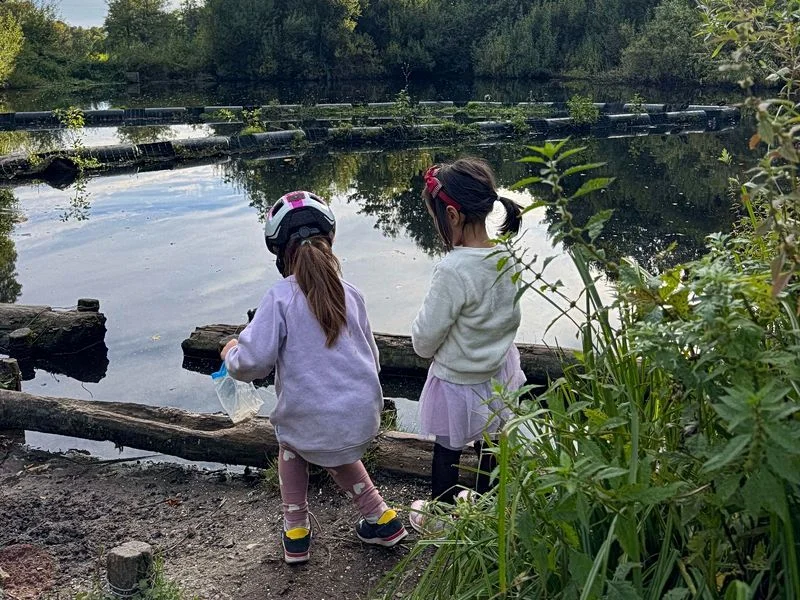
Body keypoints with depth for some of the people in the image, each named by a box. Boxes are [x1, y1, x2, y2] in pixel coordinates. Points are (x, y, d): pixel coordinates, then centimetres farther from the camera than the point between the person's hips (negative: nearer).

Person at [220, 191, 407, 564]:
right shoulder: (350, 294, 3)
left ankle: (296, 533, 33)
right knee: (338, 456, 36)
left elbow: (253, 362, -17)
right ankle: (381, 520, 37)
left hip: (311, 421, -4)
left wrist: (231, 353, 5)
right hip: (364, 419, 4)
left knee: (292, 443, 32)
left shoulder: (280, 298, -11)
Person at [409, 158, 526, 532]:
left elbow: (425, 340, -22)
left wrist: (424, 343, -1)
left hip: (458, 384, -6)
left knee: (447, 452, 16)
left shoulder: (453, 271, -33)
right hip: (500, 373, 6)